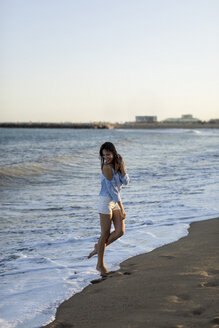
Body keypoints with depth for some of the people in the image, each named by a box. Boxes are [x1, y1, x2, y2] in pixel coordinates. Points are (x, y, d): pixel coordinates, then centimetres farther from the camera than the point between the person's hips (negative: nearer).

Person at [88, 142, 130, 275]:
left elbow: (125, 182, -3)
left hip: (116, 200, 7)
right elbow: (112, 189, -20)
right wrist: (122, 208, -19)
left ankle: (99, 247, 24)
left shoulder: (119, 163, 3)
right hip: (106, 200, -7)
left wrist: (122, 168, -19)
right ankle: (100, 265, 13)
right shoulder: (107, 167, -20)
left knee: (120, 231, 1)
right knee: (105, 234, 0)